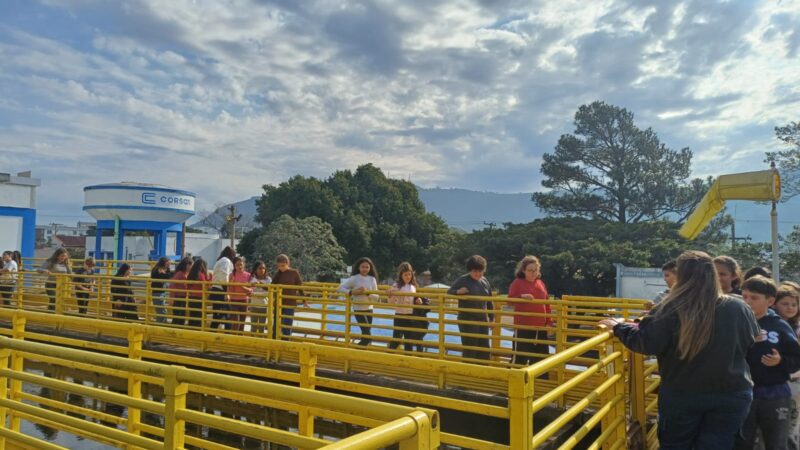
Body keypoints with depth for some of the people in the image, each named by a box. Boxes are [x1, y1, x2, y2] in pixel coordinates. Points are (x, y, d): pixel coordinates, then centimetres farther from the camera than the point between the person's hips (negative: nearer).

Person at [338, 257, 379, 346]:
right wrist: (352, 292, -23)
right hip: (358, 309, -5)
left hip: (369, 309, 5)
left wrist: (367, 292, -18)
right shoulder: (354, 278, -9)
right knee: (367, 336, -9)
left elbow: (376, 296, 0)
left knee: (366, 334, 12)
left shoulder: (372, 279, 1)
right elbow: (341, 288, -12)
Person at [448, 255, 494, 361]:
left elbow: (489, 302, 15)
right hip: (467, 320, -6)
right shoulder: (462, 280, -9)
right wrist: (458, 291, -28)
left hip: (482, 320, 6)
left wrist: (491, 317, 15)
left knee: (484, 348, 10)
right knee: (469, 349, -2)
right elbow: (449, 293, -8)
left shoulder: (485, 281, 8)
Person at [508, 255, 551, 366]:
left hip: (540, 327, 6)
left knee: (541, 356, 13)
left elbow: (546, 304, 14)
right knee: (520, 356, -3)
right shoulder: (517, 282, -6)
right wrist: (521, 297, -29)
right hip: (523, 326, -6)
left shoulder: (541, 283, 9)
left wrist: (549, 321, 10)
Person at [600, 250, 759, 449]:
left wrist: (619, 327, -2)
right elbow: (752, 342, 12)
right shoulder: (738, 308, -6)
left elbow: (646, 343, -17)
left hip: (681, 395, -2)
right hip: (731, 395, 2)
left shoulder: (671, 308, -16)